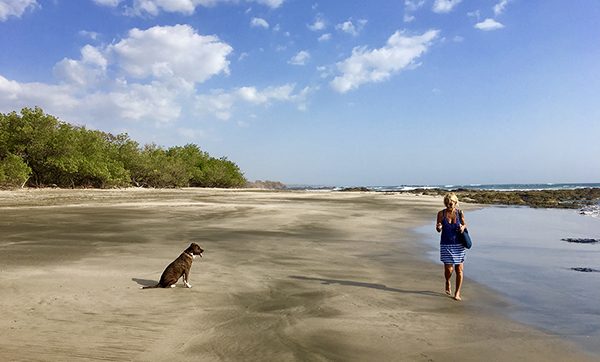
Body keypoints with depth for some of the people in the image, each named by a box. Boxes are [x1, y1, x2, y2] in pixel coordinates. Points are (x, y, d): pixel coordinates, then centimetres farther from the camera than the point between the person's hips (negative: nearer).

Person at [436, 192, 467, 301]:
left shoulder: (460, 213, -2)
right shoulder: (441, 213, -4)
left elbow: (465, 224, 11)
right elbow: (438, 230, 1)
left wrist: (463, 227, -12)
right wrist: (438, 227, -23)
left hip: (458, 244, 1)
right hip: (446, 244, -1)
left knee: (459, 269, 4)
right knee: (449, 269, -6)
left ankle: (457, 293, 19)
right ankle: (448, 283, 29)